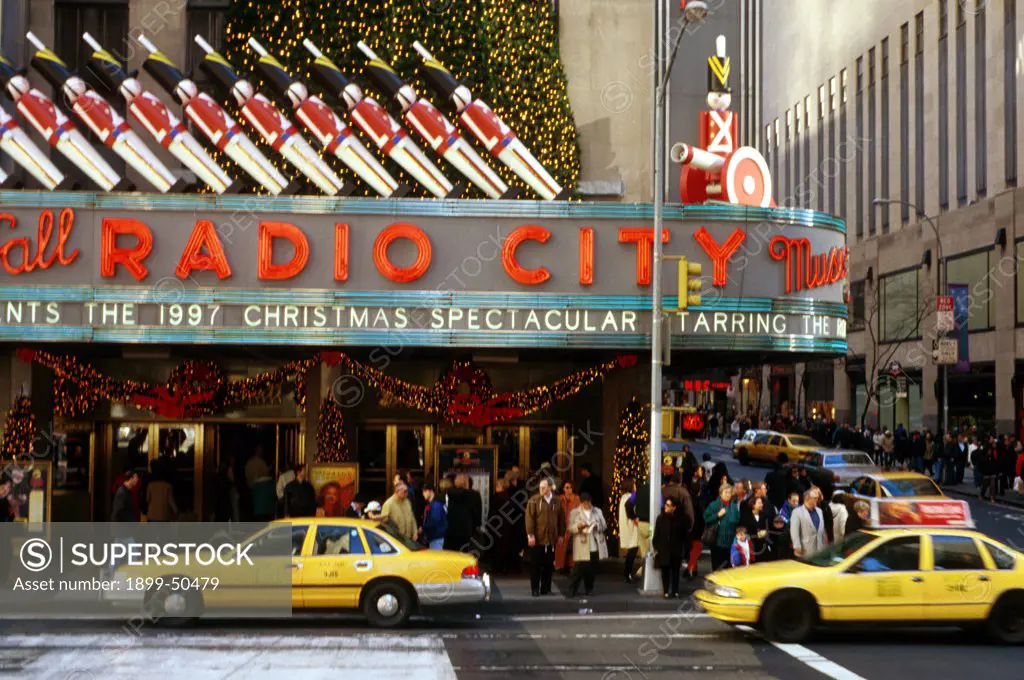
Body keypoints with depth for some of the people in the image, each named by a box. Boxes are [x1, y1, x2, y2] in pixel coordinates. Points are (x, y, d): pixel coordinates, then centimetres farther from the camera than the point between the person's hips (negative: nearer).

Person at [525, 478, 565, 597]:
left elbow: (561, 519, 11)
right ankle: (535, 589, 10)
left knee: (548, 565, 7)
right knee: (535, 565, 2)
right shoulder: (534, 501, -4)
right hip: (537, 539, -3)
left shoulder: (556, 502, 6)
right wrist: (530, 535, -14)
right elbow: (529, 518, -8)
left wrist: (561, 534, 8)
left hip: (551, 539, 3)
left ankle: (546, 588, 16)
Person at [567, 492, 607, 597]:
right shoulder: (574, 512, 3)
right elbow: (570, 528, -2)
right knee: (578, 569, -9)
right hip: (581, 548, -3)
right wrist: (578, 526, -21)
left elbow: (604, 526, 10)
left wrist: (597, 526, -11)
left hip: (595, 547, 3)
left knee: (592, 570, 7)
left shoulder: (598, 511, 13)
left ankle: (588, 589, 21)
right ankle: (572, 591, -3)